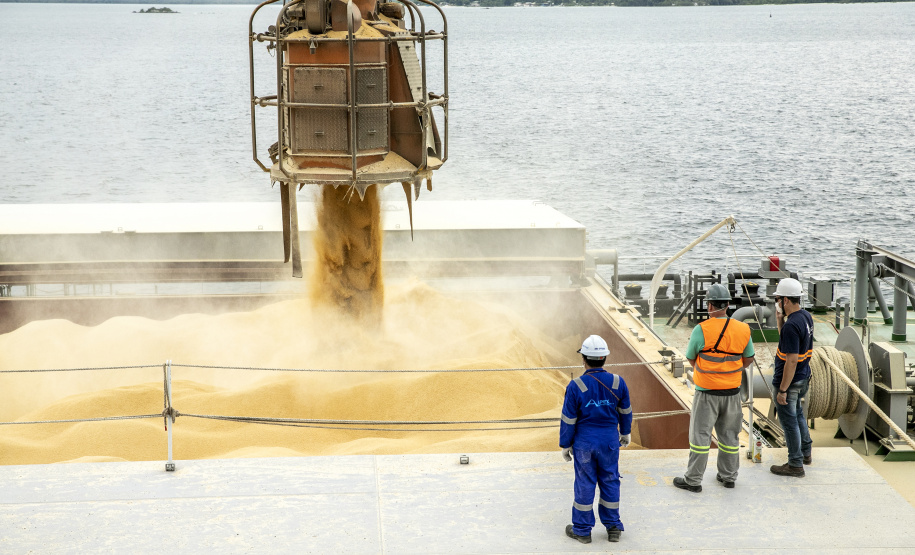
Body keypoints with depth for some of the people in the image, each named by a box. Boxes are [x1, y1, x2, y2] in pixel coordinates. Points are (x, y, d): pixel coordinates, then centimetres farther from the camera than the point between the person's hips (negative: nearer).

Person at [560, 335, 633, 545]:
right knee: (610, 482, 15)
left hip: (584, 442, -2)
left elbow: (568, 419, -11)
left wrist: (565, 445, 1)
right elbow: (625, 411, 6)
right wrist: (625, 433, 22)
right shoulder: (617, 383, -8)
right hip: (610, 441, 2)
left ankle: (582, 530, 19)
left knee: (584, 484, 8)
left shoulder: (576, 386, -18)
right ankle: (613, 527, 24)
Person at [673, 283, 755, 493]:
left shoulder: (702, 330, -18)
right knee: (729, 434, 17)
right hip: (732, 390, 4)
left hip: (707, 391, -4)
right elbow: (748, 359, 9)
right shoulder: (742, 329, -4)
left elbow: (690, 357, -4)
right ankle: (728, 475, 27)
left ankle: (693, 480, 10)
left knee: (700, 434, 4)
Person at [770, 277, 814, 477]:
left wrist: (782, 390, -23)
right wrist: (779, 318, 4)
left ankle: (795, 465, 14)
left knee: (789, 421, 4)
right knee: (797, 413, 28)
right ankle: (806, 452, 42)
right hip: (802, 378, 10)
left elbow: (791, 361, -28)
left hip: (790, 380, -10)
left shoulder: (792, 325, -28)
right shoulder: (806, 316, 2)